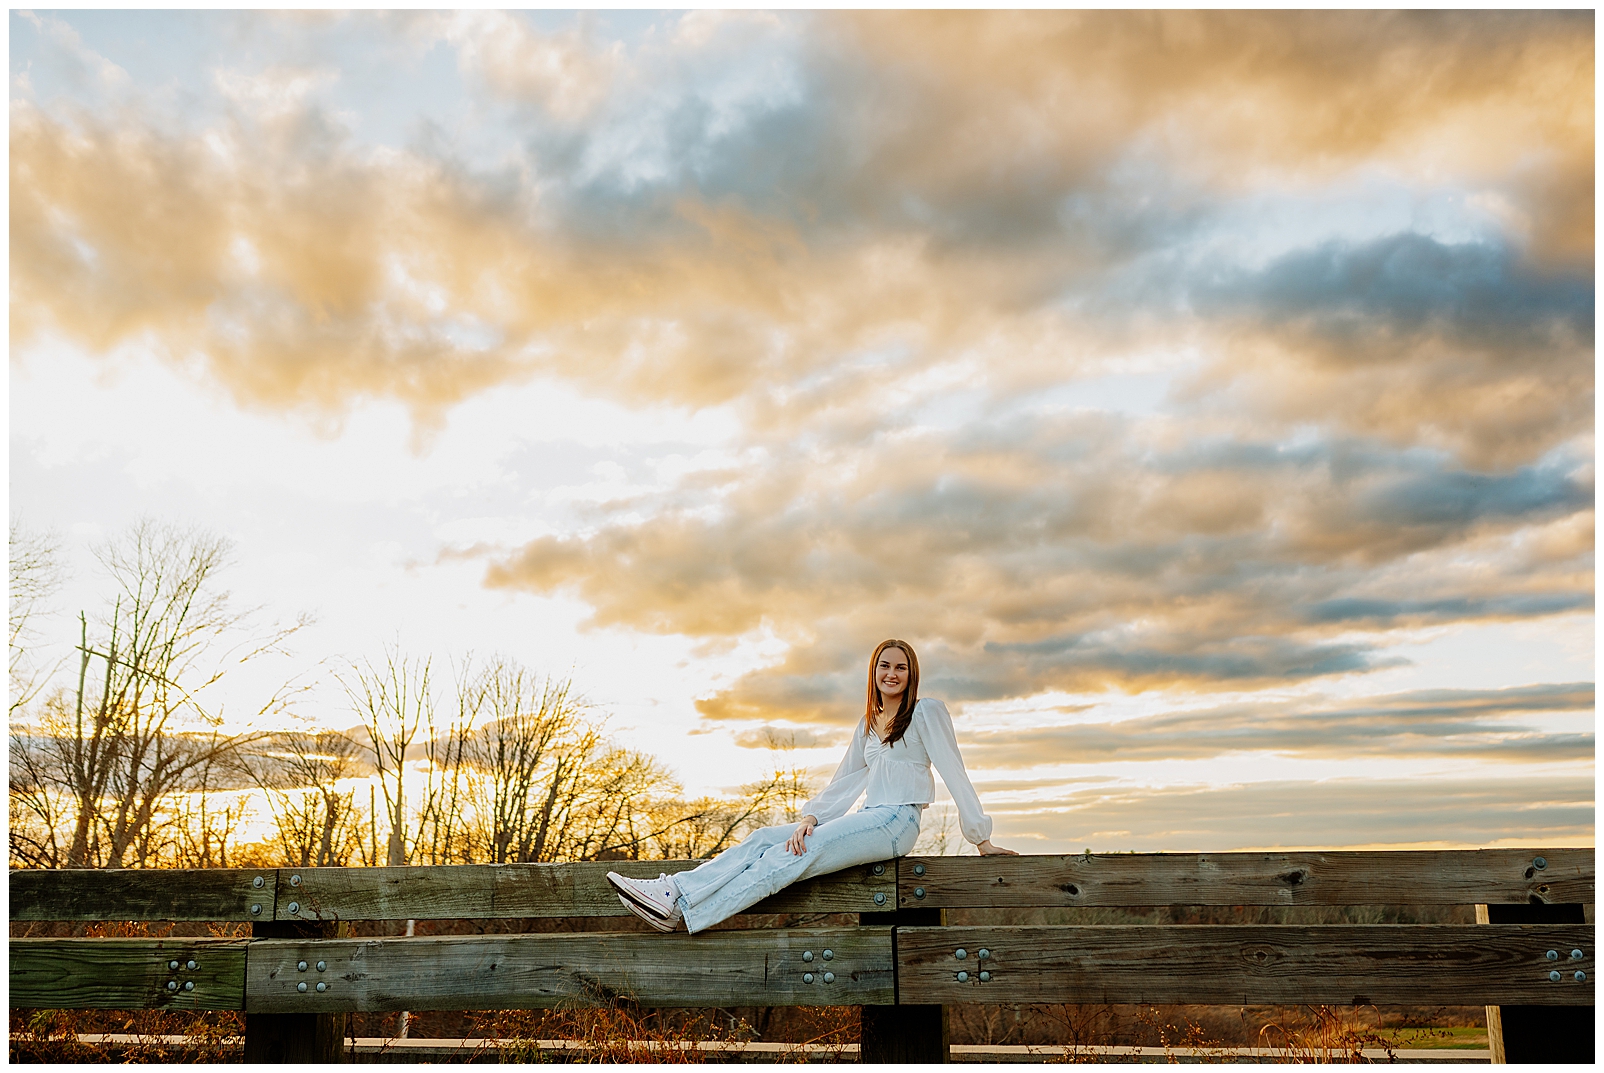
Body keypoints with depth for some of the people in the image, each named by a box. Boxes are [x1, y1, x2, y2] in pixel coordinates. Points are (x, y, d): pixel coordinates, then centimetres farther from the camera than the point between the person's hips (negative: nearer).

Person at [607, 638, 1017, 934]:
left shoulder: (927, 712, 0)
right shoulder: (868, 724, 21)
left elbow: (954, 773, -3)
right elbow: (845, 780, 14)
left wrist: (982, 839, -4)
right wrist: (811, 817, -3)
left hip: (897, 823, -7)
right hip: (867, 819, 7)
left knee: (794, 855, -27)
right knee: (763, 839, -14)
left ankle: (681, 911, -39)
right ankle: (673, 891, -30)